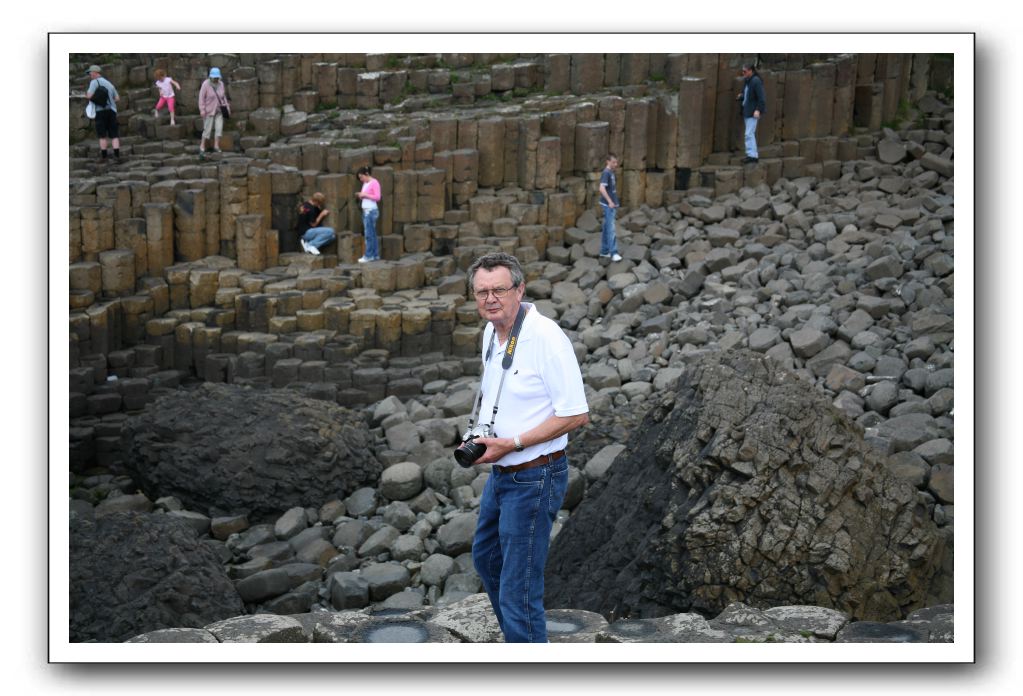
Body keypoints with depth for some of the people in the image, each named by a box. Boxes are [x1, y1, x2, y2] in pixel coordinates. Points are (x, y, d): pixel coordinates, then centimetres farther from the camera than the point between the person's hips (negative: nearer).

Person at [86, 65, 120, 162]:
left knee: (102, 136, 1)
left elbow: (89, 96, -14)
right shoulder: (109, 83, 16)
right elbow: (117, 98, 16)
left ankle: (103, 156, 1)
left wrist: (86, 95, 7)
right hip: (112, 110, 5)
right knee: (114, 135, 4)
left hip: (100, 110, -5)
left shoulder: (94, 82, -3)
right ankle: (117, 155, -6)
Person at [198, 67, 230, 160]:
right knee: (207, 129, -4)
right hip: (209, 111, -4)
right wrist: (202, 110, -17)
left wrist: (227, 107, 10)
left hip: (219, 110, 5)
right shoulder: (206, 84, -12)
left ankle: (216, 146, 0)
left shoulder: (220, 84, 2)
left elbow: (223, 96, 12)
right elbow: (201, 97, -12)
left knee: (219, 128, -6)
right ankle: (202, 148, 4)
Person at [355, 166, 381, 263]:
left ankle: (369, 255, -7)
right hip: (365, 211, 9)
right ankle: (375, 255, 11)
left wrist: (365, 195, -16)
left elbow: (377, 197, -15)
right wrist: (360, 196, 4)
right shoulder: (365, 183, 15)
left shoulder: (374, 183, -9)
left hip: (371, 211, -9)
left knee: (369, 234, -9)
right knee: (372, 234, 9)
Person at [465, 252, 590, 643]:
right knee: (486, 558, 27)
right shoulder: (492, 332, 6)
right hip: (500, 474, 10)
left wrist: (512, 443, -23)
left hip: (534, 479, -10)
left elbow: (576, 415, -22)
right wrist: (479, 436, 6)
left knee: (518, 592, -8)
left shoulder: (546, 337, -22)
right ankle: (520, 642, 46)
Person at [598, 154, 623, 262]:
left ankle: (604, 251, 19)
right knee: (611, 229, -9)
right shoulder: (606, 173, -15)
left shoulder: (611, 173, 12)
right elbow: (602, 188, -25)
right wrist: (610, 202, -26)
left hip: (612, 205, 9)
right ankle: (613, 253, -9)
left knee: (606, 228, 13)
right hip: (608, 205, -9)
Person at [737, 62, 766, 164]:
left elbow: (761, 97, -20)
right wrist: (740, 97, 3)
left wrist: (758, 110, -26)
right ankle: (753, 155, 19)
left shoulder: (756, 81, -16)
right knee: (750, 134, 13)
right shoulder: (747, 81, 12)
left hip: (753, 112, -10)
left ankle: (752, 155, -13)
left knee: (749, 134, -13)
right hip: (746, 111, 10)